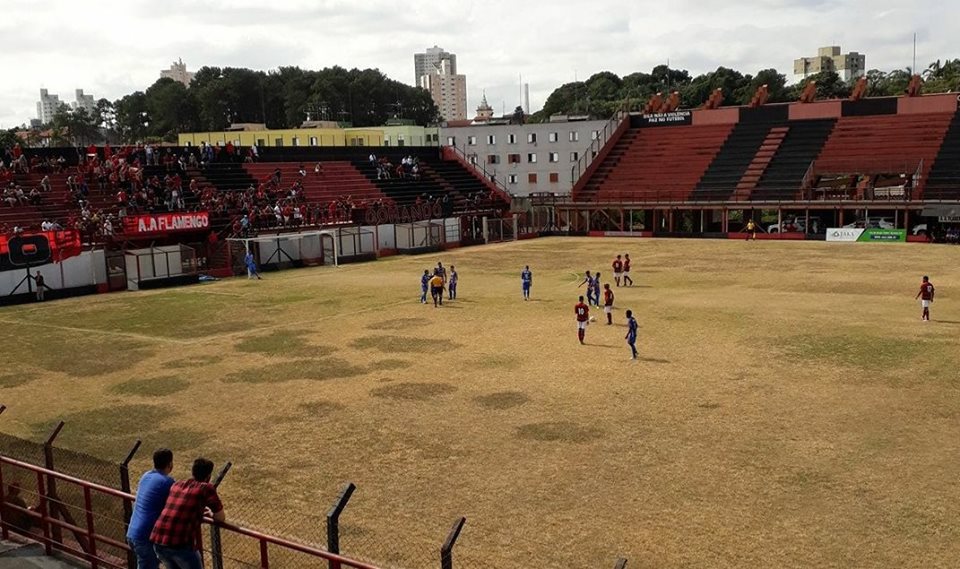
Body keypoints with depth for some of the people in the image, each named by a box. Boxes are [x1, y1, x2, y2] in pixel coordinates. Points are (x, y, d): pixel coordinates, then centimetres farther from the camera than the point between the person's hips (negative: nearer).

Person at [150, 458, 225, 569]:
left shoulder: (176, 485, 17)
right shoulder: (206, 488, -1)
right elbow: (221, 518, 7)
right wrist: (212, 513, 27)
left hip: (157, 541, 6)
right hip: (180, 544, -6)